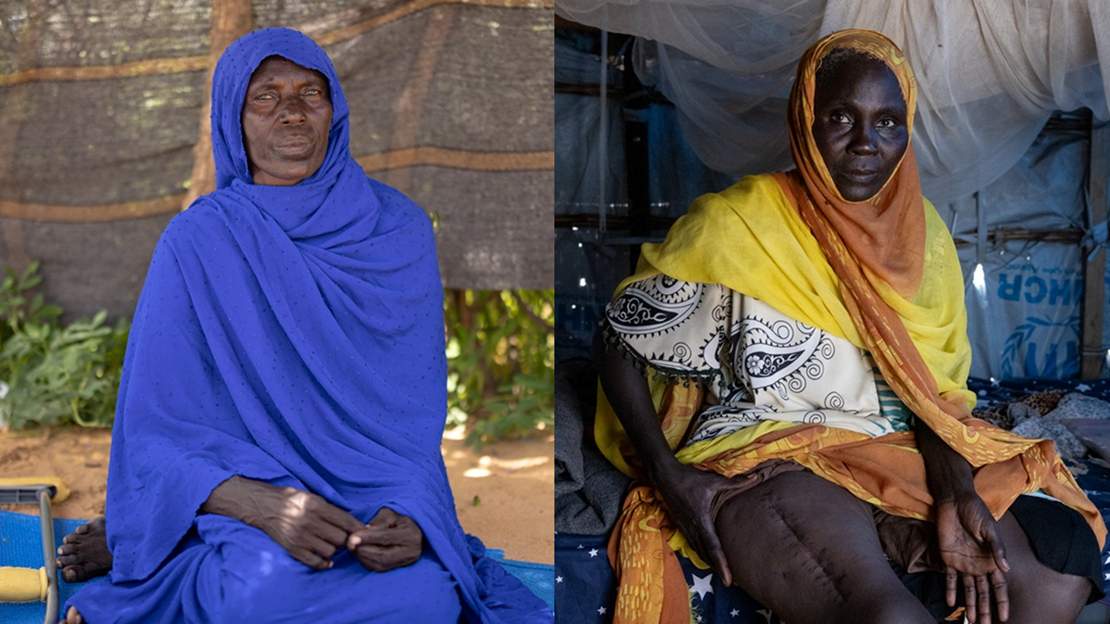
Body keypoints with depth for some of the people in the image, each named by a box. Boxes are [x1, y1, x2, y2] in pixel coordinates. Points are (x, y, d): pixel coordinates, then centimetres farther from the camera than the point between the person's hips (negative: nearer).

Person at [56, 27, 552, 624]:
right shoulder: (196, 241, -4)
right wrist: (265, 507, -26)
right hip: (244, 491, -4)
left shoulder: (397, 228, 2)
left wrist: (408, 512, -21)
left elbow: (419, 406, 1)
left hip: (372, 489, 4)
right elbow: (155, 432, -7)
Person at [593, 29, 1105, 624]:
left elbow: (935, 390, 7)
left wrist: (954, 491, -12)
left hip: (898, 459, 6)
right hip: (760, 458, -5)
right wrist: (669, 475, -12)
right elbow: (617, 342, -2)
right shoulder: (735, 224, -7)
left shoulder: (922, 234, 7)